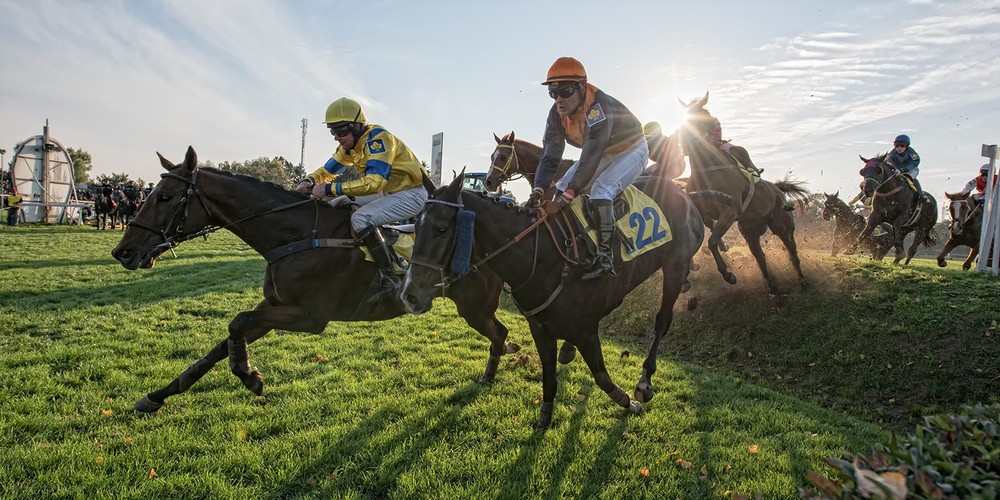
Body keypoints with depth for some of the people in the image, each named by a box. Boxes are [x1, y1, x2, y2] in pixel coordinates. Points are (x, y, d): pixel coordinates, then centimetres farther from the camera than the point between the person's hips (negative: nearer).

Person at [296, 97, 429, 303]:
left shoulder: (377, 138, -24)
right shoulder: (350, 145, 3)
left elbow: (374, 182, -34)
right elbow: (329, 170, 13)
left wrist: (330, 189, -33)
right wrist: (310, 181, -9)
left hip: (412, 193, -10)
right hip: (391, 192, 10)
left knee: (361, 219, -27)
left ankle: (389, 277, -22)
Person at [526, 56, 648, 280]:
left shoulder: (599, 107, -38)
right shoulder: (557, 113, -15)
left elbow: (590, 159, -41)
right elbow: (550, 155, -15)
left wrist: (569, 193, -43)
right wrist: (538, 191, -27)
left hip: (631, 151, -8)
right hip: (602, 153, 8)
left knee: (600, 191, -30)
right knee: (561, 188, 1)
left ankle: (605, 255, -24)